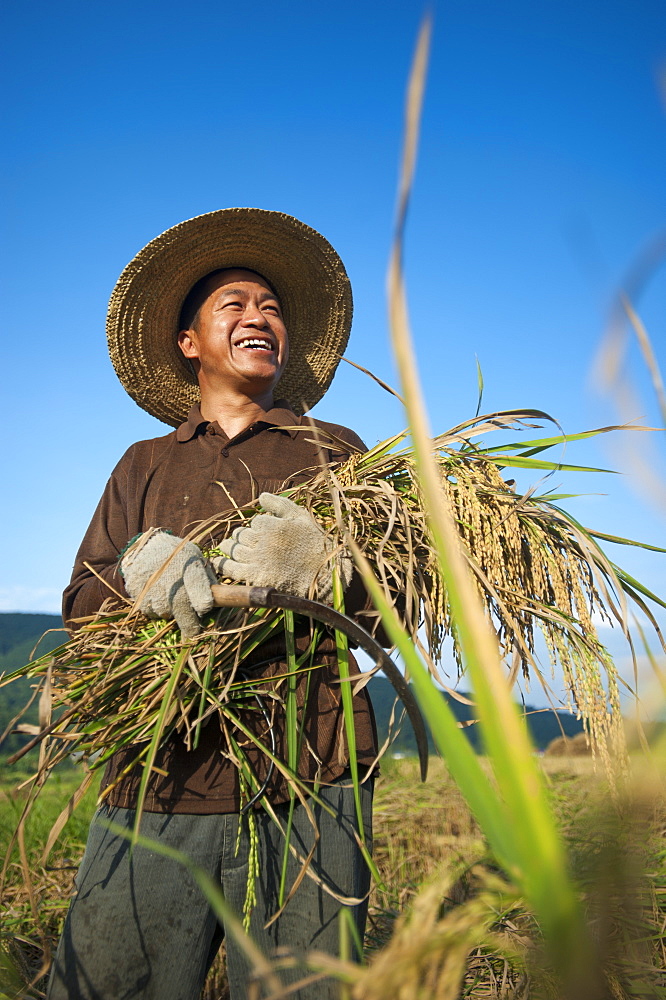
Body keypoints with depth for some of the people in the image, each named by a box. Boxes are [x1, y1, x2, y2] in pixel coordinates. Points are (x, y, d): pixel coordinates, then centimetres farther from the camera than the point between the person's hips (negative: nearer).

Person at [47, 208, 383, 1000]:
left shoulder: (336, 453, 13)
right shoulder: (145, 466, 19)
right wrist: (142, 568, -14)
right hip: (158, 785, 2)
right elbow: (80, 608, 8)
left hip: (310, 787, -1)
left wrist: (322, 566, -20)